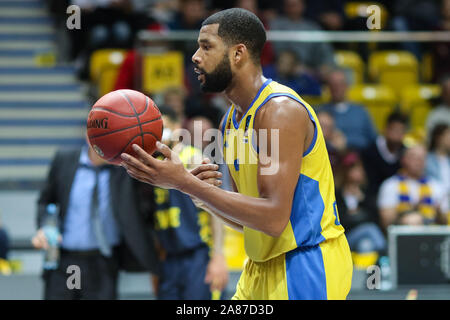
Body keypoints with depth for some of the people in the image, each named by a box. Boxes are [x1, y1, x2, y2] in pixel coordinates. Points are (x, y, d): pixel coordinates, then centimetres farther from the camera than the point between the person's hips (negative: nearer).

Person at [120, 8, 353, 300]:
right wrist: (200, 192, -5)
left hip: (306, 267, -8)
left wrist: (186, 183, -25)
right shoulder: (231, 121, 11)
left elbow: (273, 219, -25)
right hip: (264, 269, 8)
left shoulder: (281, 110, -17)